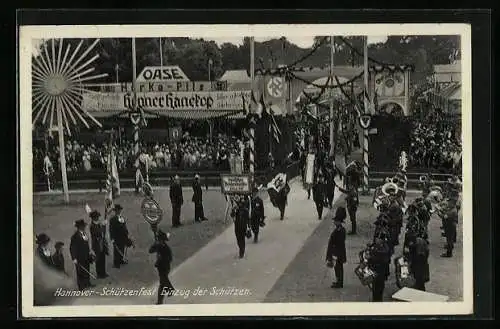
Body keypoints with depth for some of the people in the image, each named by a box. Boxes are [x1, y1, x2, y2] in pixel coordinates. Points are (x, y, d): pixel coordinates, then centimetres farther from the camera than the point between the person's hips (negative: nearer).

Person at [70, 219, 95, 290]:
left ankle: (87, 283, 41)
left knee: (87, 269, 22)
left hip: (86, 256, 8)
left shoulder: (84, 233, -2)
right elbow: (72, 248, -23)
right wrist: (74, 258, -23)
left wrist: (89, 251, 16)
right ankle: (81, 286, 25)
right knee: (81, 271, 9)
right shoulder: (75, 236, -26)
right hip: (80, 257, -8)